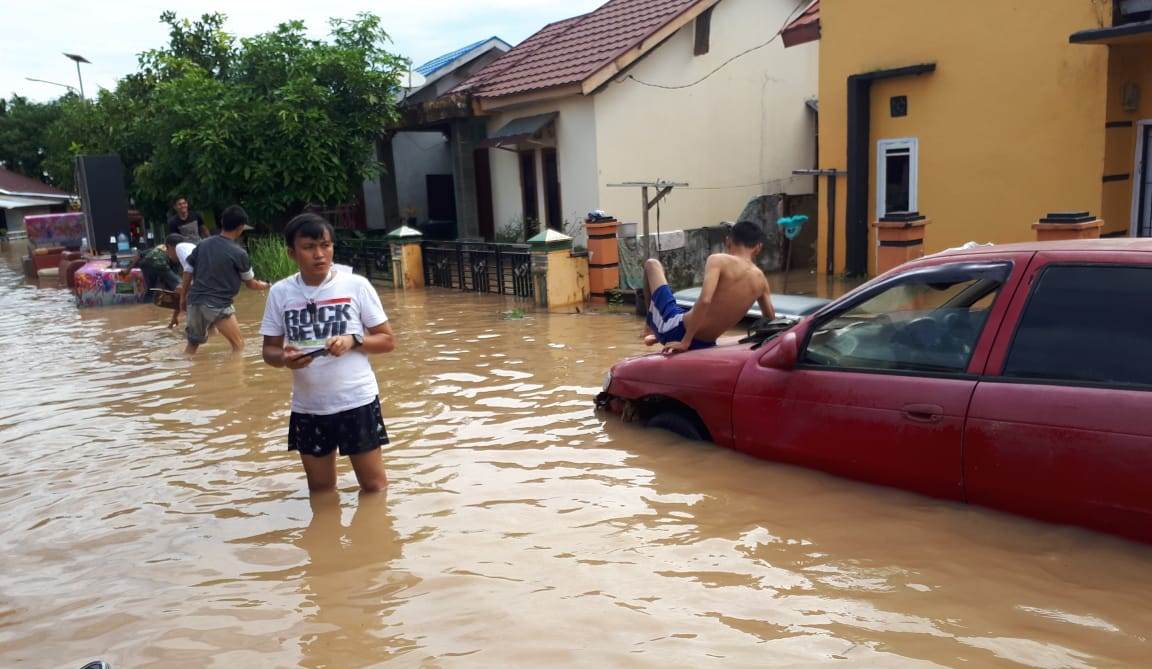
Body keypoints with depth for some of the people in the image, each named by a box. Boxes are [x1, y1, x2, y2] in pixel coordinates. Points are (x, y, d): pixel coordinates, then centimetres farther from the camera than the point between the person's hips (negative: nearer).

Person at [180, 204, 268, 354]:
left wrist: (183, 296, 24)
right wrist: (264, 286, 26)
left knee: (192, 344, 21)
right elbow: (250, 283, 5)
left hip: (195, 301, 6)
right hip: (218, 305, -6)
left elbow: (188, 271, 12)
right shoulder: (238, 253, -8)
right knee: (239, 345, 1)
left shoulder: (202, 244, 6)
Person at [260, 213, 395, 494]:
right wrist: (284, 358, -18)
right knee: (320, 490, 19)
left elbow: (388, 340, -1)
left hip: (357, 401, -2)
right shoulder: (280, 292, -1)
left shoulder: (356, 285, -7)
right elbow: (269, 349, 6)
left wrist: (353, 340, -20)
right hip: (308, 407, 3)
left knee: (374, 486, 8)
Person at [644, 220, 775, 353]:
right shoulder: (761, 280, 3)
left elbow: (705, 300, -28)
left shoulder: (718, 260, -13)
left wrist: (684, 342, -23)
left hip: (675, 331, -5)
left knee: (652, 264, 16)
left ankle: (650, 327, 29)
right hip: (703, 346, 5)